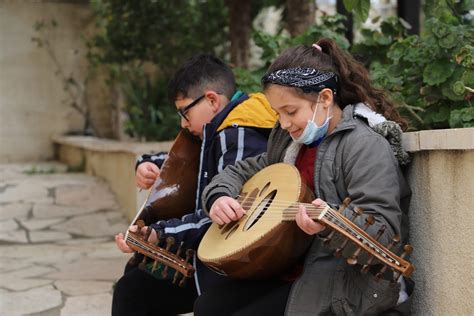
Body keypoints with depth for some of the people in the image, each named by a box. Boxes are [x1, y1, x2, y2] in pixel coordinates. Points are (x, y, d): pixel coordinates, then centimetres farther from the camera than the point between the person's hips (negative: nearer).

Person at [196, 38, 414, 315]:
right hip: (291, 270, 8)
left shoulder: (366, 145, -16)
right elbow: (243, 171, 20)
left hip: (343, 281, -8)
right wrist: (218, 197, -2)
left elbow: (383, 229, -24)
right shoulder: (290, 139, 9)